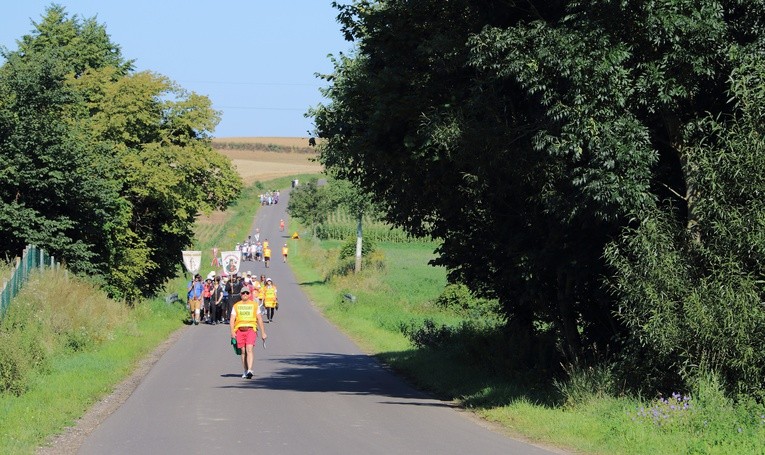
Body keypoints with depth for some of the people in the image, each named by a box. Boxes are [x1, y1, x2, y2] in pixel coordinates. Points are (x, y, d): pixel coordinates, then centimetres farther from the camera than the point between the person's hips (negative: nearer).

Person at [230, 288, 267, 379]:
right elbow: (232, 320, 7)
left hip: (251, 329, -2)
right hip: (240, 330, 2)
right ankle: (245, 371, 15)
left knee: (249, 349, -17)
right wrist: (232, 332, -6)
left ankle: (250, 370, -25)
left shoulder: (254, 305, 10)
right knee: (243, 351, 5)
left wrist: (263, 332, 11)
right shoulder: (236, 306, 11)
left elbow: (259, 319, 13)